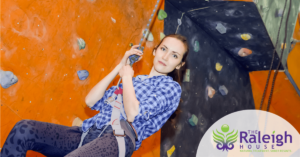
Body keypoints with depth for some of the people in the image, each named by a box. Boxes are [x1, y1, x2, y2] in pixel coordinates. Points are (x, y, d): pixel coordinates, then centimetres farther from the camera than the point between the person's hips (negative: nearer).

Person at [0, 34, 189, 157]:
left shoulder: (171, 87, 9)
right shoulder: (134, 80, 27)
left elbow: (133, 114, -9)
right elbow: (91, 101, 16)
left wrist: (127, 77, 6)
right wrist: (120, 67, 15)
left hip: (120, 137, -7)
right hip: (88, 133, 7)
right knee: (24, 129, -14)